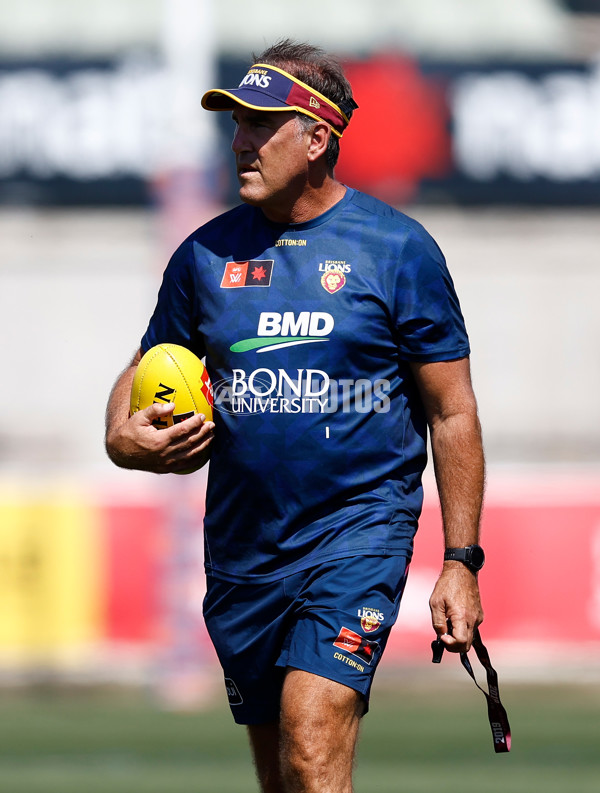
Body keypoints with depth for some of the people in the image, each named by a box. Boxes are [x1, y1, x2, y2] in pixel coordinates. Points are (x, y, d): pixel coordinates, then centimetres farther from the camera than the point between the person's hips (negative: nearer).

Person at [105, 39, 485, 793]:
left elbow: (452, 413, 0)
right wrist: (123, 437, -7)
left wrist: (460, 562, -4)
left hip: (358, 529, -5)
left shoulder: (397, 248, -3)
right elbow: (143, 371, 18)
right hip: (242, 549, 5)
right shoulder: (206, 253, 6)